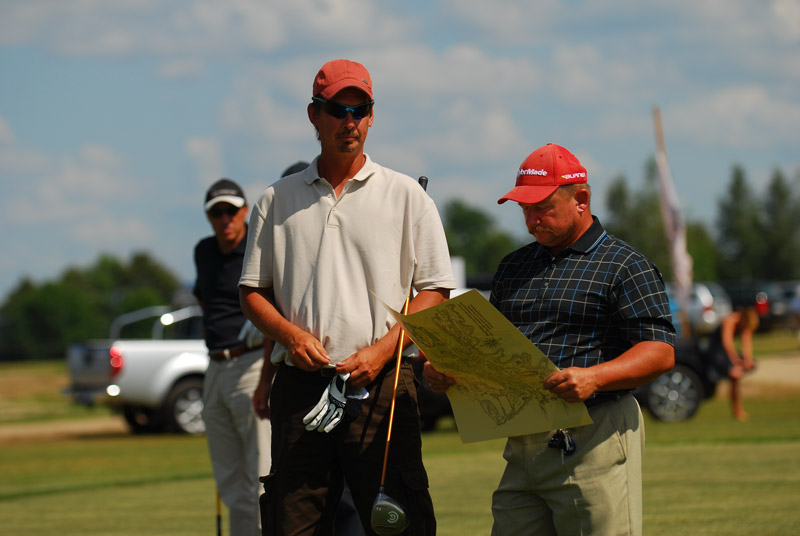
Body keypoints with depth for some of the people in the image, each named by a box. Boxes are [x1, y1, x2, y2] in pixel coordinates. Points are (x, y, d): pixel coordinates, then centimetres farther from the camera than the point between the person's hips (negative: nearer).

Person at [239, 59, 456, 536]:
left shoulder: (406, 196, 8)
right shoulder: (278, 200, 15)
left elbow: (435, 290, 4)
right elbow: (253, 290, 15)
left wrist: (381, 350, -10)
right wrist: (291, 335, -5)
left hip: (381, 387, -2)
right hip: (300, 385, 2)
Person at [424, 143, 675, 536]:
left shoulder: (625, 267, -1)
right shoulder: (513, 267, 20)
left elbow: (660, 353, -10)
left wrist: (594, 378, -25)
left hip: (595, 442, -6)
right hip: (523, 443, 6)